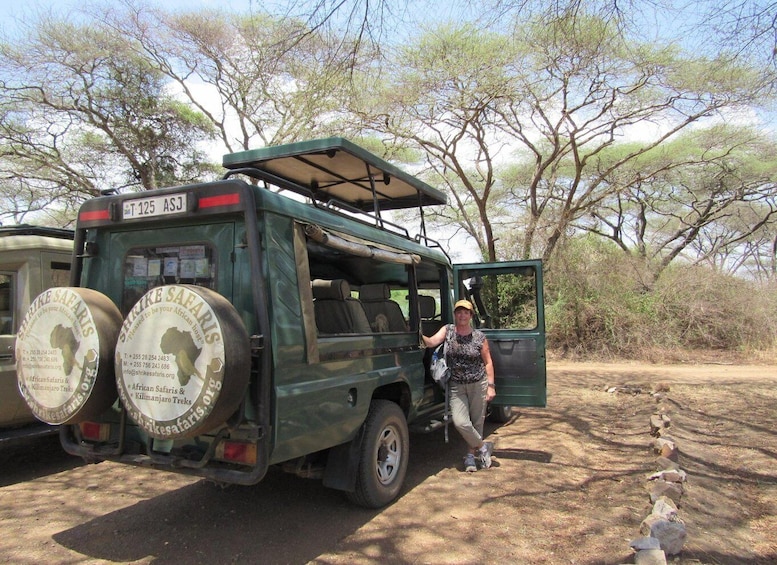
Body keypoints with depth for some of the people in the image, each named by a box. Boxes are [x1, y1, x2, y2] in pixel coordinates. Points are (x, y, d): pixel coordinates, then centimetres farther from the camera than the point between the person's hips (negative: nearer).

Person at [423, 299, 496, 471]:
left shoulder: (479, 336, -3)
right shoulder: (448, 330, -1)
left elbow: (488, 362, 3)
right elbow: (431, 342, -17)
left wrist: (491, 386, -3)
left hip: (478, 384, 0)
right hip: (456, 386, 0)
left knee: (477, 422, 6)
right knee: (460, 422, -12)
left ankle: (472, 454, 28)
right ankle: (483, 447, 13)